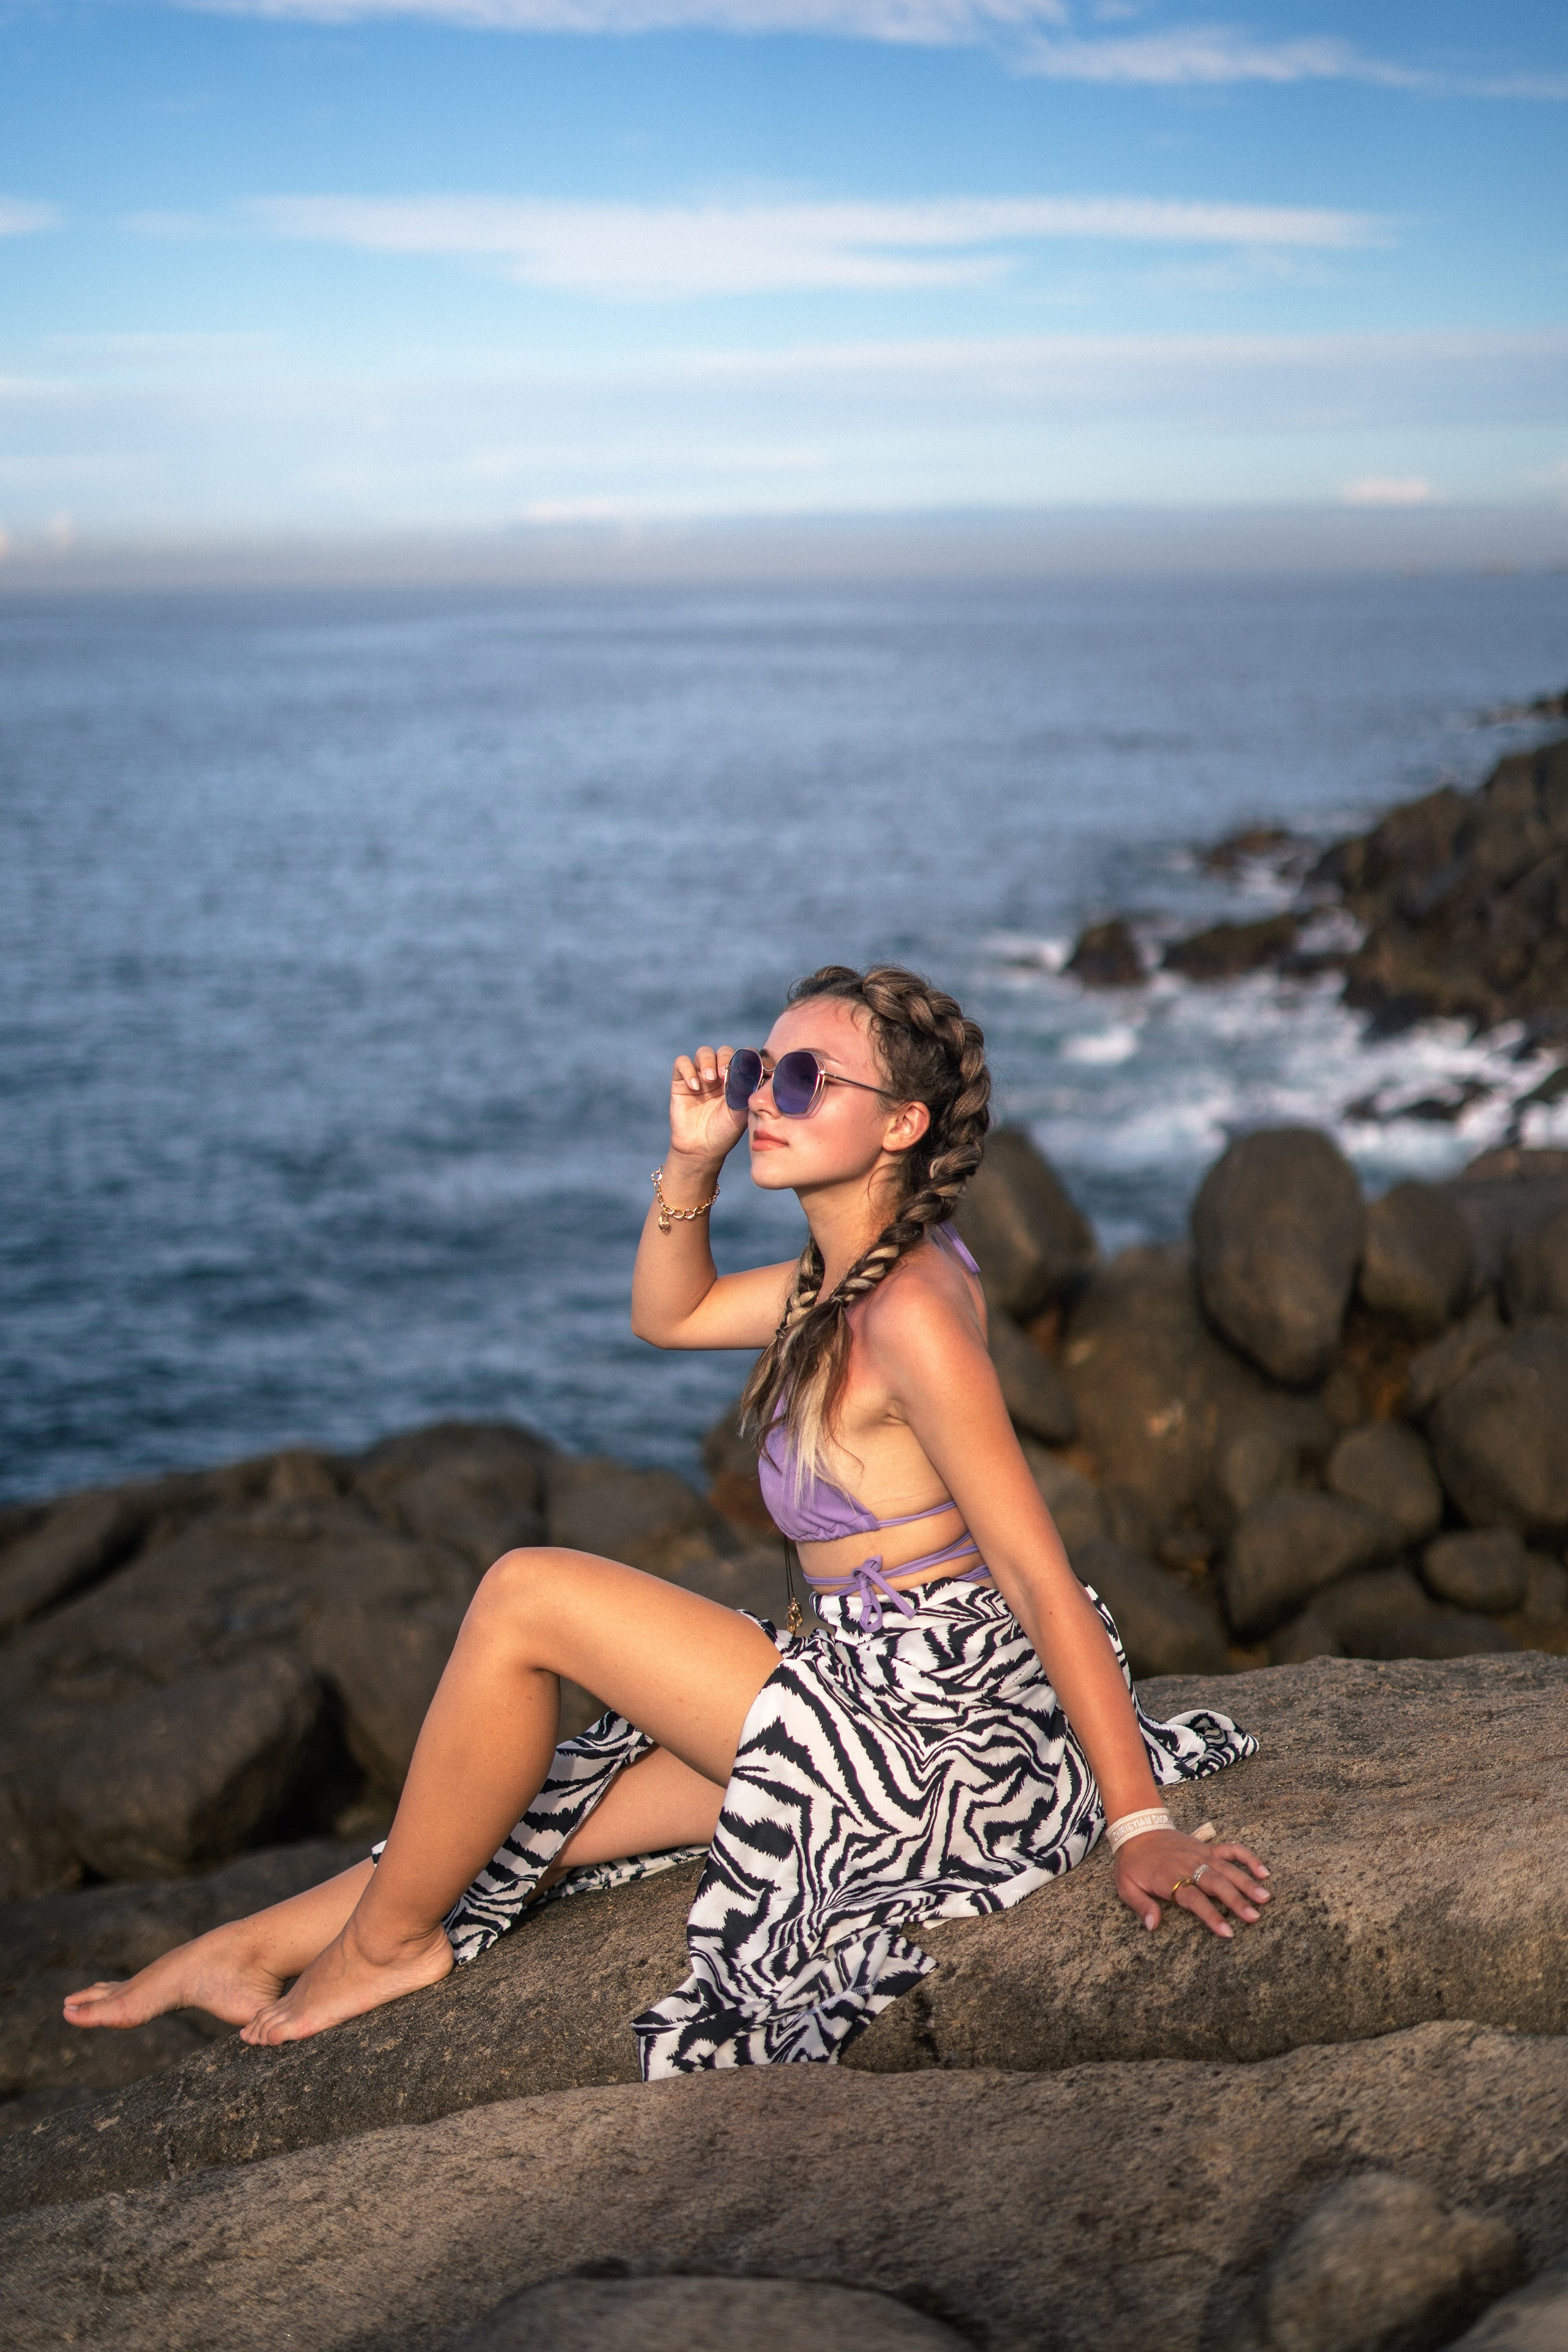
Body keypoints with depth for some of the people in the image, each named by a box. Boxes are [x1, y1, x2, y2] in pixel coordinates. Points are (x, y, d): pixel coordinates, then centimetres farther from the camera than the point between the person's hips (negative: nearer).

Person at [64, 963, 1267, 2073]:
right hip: (880, 1698, 9)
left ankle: (387, 1941, 8)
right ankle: (255, 1949, 26)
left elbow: (1043, 1577, -24)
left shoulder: (912, 1309, -22)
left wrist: (1143, 1827, -25)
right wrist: (692, 1163, 4)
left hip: (933, 1735, -9)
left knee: (525, 1595, -9)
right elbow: (668, 1315, 22)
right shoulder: (846, 1273, 7)